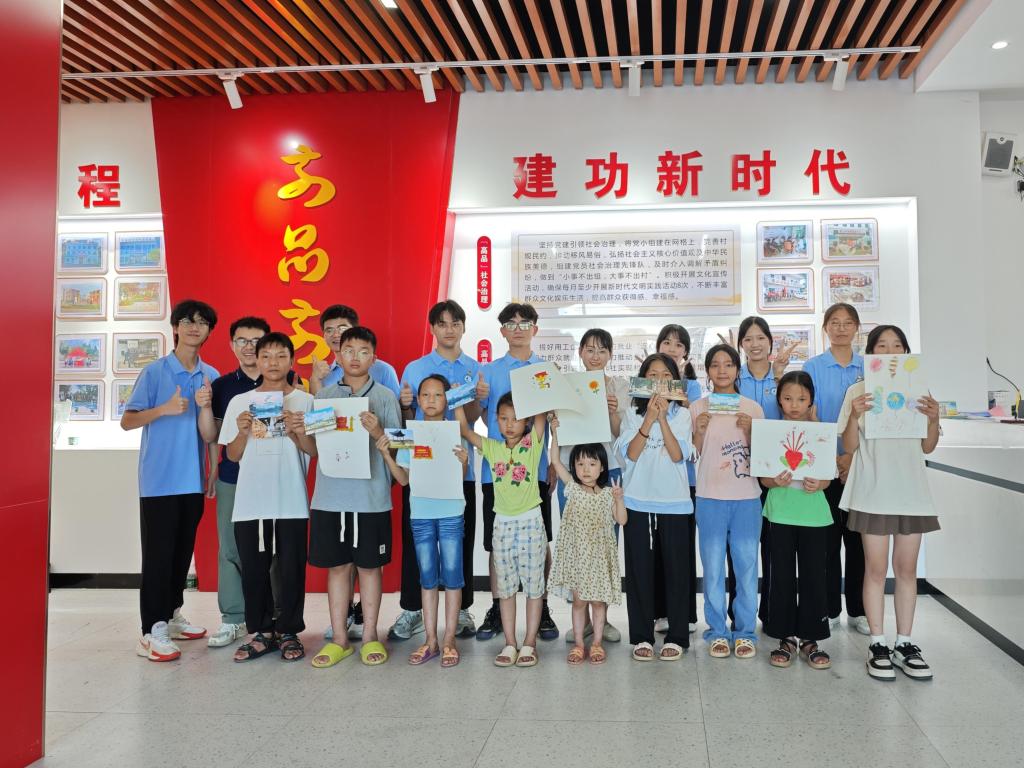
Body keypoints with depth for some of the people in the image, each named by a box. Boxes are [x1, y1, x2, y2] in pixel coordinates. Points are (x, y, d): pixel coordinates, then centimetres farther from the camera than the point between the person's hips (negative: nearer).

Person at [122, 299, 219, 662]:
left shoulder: (211, 376, 5)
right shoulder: (155, 371, -5)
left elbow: (209, 436, 0)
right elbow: (127, 421, -6)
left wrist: (205, 406, -19)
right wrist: (164, 409, -22)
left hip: (193, 479, 5)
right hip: (159, 480, -5)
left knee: (183, 551, 13)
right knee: (158, 553, -4)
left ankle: (172, 615, 27)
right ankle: (152, 632, 0)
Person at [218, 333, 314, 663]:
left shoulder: (305, 401, 4)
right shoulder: (240, 402, 8)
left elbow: (316, 451, 1)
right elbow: (232, 456, 9)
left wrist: (299, 432, -17)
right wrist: (243, 432, -10)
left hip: (292, 502, -1)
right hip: (250, 502, 2)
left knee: (291, 569, 3)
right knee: (253, 569, 6)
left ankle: (288, 631, 18)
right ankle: (261, 632, 21)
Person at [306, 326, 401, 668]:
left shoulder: (385, 396, 1)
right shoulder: (324, 396, 8)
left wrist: (377, 432, -20)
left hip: (371, 496, -2)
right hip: (330, 495, 2)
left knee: (369, 565, 7)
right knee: (337, 566, 9)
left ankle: (370, 636, 20)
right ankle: (339, 639, 19)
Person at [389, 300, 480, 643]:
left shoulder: (475, 369, 7)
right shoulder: (414, 369, 5)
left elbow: (473, 418, -1)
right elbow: (407, 420, 7)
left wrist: (469, 398, -21)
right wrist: (404, 405, -14)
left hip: (460, 464, 1)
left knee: (461, 538, 6)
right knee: (414, 536, 2)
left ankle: (462, 610, 17)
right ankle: (411, 610, 13)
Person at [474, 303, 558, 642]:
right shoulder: (489, 371, 6)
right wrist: (479, 397, -16)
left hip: (535, 469, 0)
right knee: (497, 542, 6)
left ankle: (542, 610, 17)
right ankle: (496, 609, 18)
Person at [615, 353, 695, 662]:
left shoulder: (681, 414, 5)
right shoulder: (633, 414, 6)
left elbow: (678, 455, -10)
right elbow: (629, 454, -8)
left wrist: (662, 418, -15)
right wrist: (649, 418, -15)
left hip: (674, 502, 0)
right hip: (638, 501, 1)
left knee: (675, 568, 4)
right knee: (639, 569, 4)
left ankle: (676, 637, 15)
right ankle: (642, 637, 15)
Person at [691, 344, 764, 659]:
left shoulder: (752, 408, 5)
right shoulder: (698, 408, 4)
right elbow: (691, 454, 6)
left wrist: (749, 431, -12)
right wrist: (700, 430, -12)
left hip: (747, 497, 0)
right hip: (710, 497, 0)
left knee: (746, 565, 4)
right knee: (713, 567, 5)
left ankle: (745, 631, 16)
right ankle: (717, 631, 17)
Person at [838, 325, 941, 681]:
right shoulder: (858, 391, 0)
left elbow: (928, 446, 8)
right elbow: (849, 447, -2)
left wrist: (934, 418, -10)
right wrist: (855, 416, -19)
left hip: (911, 490, 3)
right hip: (873, 491, -3)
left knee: (907, 568, 8)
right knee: (877, 568, 1)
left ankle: (904, 643, 17)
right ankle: (878, 644, 10)